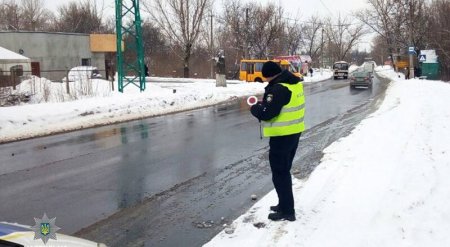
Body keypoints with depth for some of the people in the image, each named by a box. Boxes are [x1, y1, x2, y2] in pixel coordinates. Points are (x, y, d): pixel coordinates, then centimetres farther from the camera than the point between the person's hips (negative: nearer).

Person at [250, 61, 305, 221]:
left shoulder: (279, 88, -23)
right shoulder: (295, 83, 8)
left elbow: (267, 113, -25)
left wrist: (255, 108, -5)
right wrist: (264, 103, 8)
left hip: (282, 136, -10)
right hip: (294, 132, 10)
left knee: (279, 173, 1)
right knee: (284, 171, 21)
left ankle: (287, 211, 7)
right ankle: (285, 205, 32)